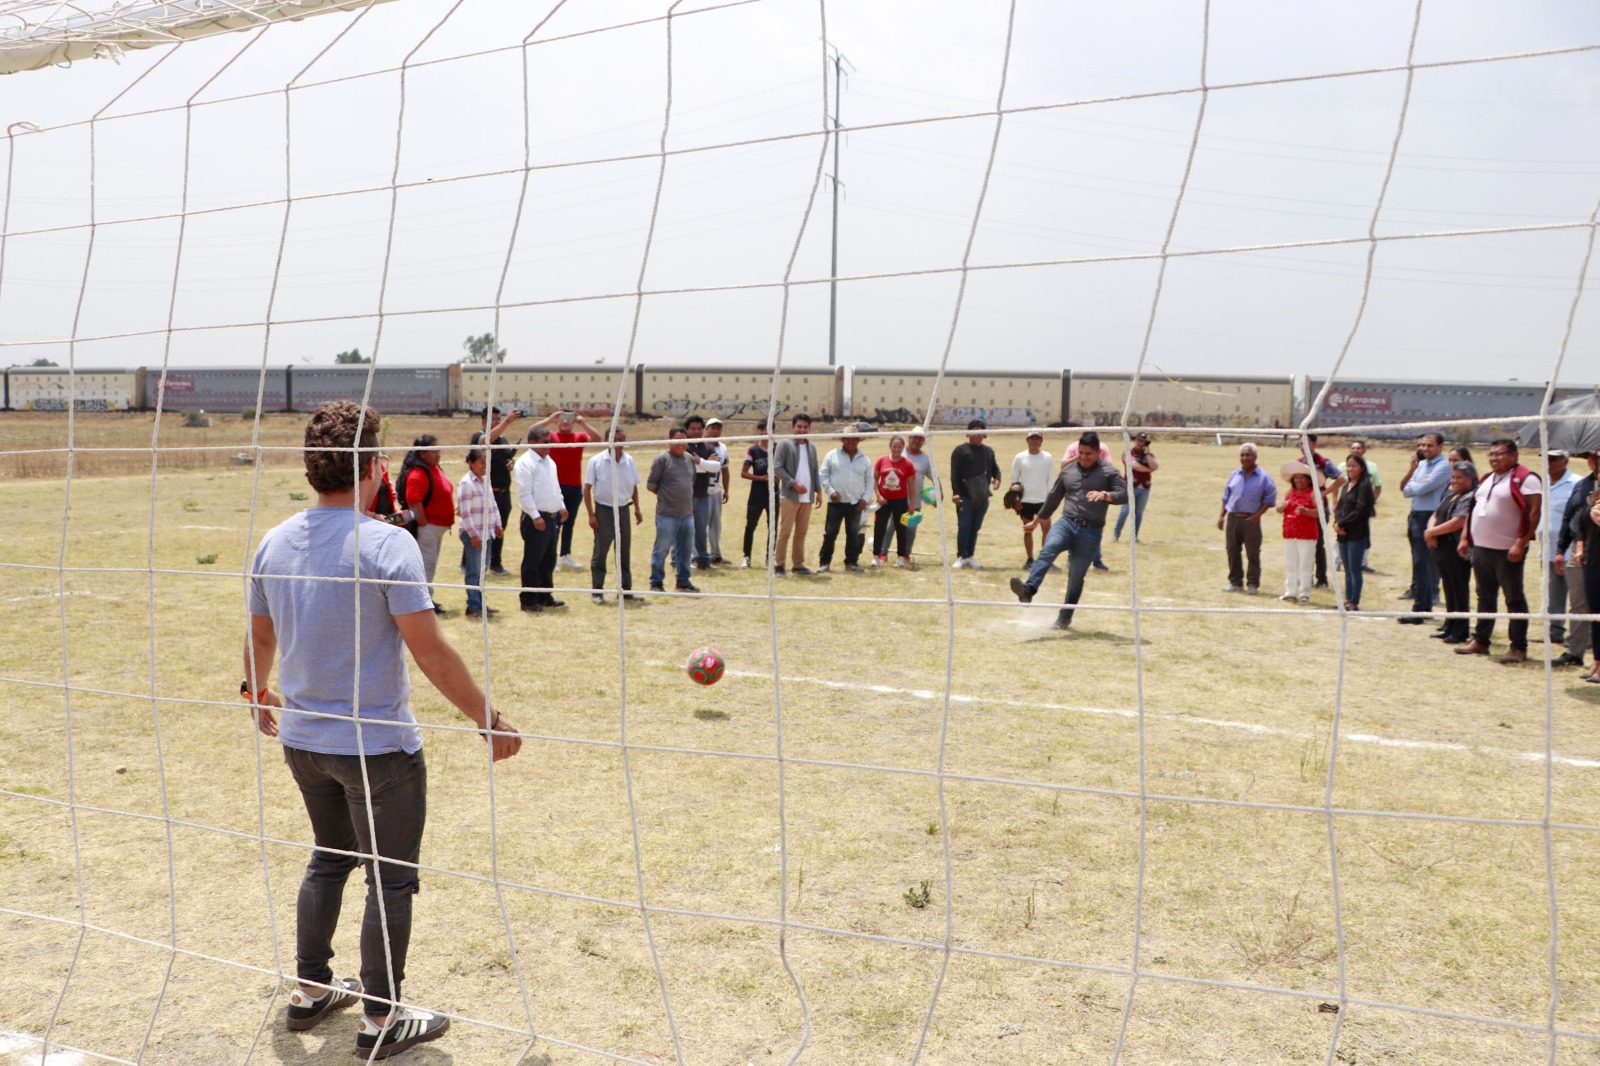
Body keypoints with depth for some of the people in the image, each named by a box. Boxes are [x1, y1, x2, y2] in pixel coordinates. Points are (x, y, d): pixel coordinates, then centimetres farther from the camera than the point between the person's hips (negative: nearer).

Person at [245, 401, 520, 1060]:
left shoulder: (274, 544, 1)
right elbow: (430, 651, -21)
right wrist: (489, 720, -12)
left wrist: (257, 691, 33)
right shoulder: (386, 544, -19)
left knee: (329, 858, 25)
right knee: (390, 880, 7)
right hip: (377, 745, -7)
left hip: (302, 737, 7)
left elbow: (261, 638, 14)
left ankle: (311, 991, 35)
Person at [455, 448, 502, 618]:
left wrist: (497, 524, 12)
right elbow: (465, 512, -17)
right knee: (474, 572, -3)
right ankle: (473, 607, 2)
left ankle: (480, 604, 20)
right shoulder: (466, 483, -14)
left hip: (487, 533, 8)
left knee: (482, 571, 13)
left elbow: (493, 505, 20)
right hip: (473, 534, -8)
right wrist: (473, 534, -18)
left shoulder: (485, 481, 11)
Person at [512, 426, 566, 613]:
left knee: (549, 560, 15)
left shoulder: (550, 462, 16)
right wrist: (535, 516, -22)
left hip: (552, 517, 9)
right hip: (536, 520, -9)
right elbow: (524, 494, -18)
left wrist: (562, 506, 13)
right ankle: (528, 601, 3)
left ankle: (545, 596, 25)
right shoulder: (525, 463, -12)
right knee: (533, 562, -3)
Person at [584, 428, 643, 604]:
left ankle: (626, 589, 19)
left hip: (623, 510, 4)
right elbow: (587, 488, -7)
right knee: (600, 553, -1)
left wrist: (637, 509, 11)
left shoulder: (629, 461, 3)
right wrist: (591, 514, -11)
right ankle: (597, 592, 5)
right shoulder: (596, 461, -9)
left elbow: (634, 487, 15)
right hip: (604, 510, -4)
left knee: (624, 552, 10)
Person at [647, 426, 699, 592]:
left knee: (685, 549, 12)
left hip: (687, 513, 7)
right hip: (667, 514, -6)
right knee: (662, 549, 0)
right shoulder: (662, 459, -10)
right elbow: (650, 484, -5)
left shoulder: (689, 459, 10)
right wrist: (665, 496, 1)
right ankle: (656, 583, 10)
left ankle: (683, 582, 23)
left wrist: (686, 497, 14)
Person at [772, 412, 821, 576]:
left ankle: (799, 564, 16)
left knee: (801, 532, 9)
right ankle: (778, 564, -1)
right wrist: (794, 484, -16)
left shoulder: (811, 447, 16)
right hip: (789, 495, -6)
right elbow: (777, 467, -10)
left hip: (807, 497, 6)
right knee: (785, 531, -6)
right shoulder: (784, 444, -3)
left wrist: (818, 491, 10)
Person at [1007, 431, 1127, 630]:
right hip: (1066, 523, 2)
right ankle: (1029, 589, -47)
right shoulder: (1068, 472, 15)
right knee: (1048, 549, -29)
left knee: (1076, 577, 3)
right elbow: (1053, 498, 26)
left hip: (1091, 532, -2)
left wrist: (1105, 495, -27)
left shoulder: (1109, 472, 4)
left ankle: (1065, 617, 19)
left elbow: (1125, 494, -8)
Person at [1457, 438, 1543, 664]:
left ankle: (1519, 648, 2)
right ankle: (1480, 641, 23)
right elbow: (1474, 510, 23)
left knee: (1514, 599, -2)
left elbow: (1534, 512, -17)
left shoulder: (1525, 479, -10)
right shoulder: (1486, 479, 17)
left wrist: (1520, 544, -23)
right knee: (1485, 596, 15)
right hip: (1480, 548, 8)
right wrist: (1466, 538, 16)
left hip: (1507, 551, -8)